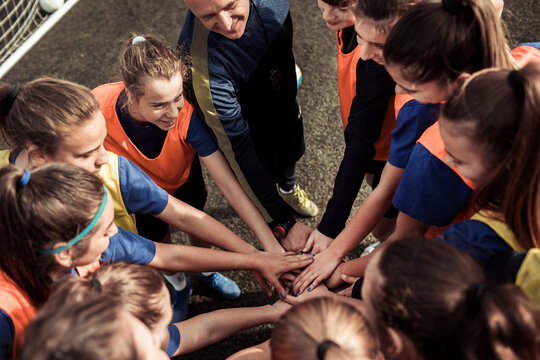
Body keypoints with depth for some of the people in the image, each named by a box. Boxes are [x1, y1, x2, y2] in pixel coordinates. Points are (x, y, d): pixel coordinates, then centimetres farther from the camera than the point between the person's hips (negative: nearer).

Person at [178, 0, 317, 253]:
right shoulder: (208, 69, -47)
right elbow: (239, 156, -38)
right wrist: (283, 224, -34)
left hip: (285, 99, 6)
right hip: (248, 124, -5)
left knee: (291, 155, 32)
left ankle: (289, 189, 68)